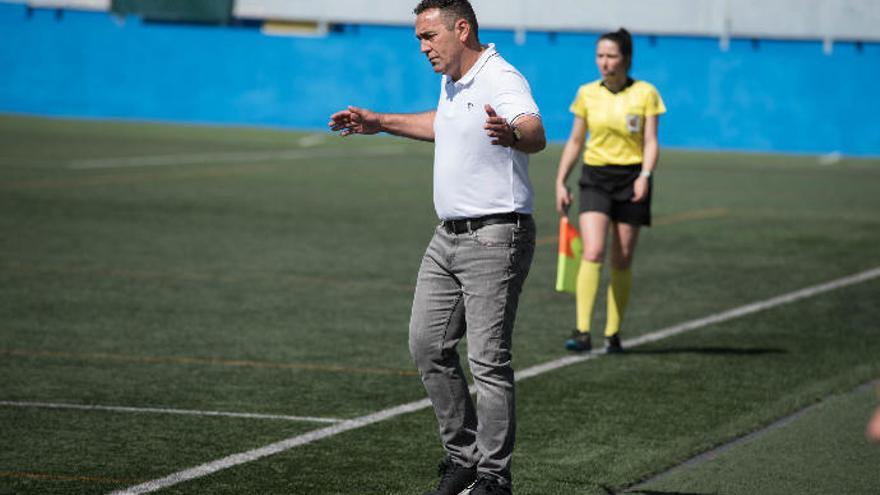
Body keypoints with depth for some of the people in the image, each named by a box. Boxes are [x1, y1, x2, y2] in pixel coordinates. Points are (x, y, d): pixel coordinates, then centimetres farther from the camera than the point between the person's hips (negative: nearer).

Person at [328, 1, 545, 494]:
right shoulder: (453, 82, 12)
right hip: (449, 236, 10)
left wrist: (511, 134, -62)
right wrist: (380, 122, 40)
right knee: (428, 344, 12)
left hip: (494, 240, -10)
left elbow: (535, 133, -38)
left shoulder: (502, 80, -18)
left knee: (489, 360, -9)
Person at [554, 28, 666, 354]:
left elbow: (651, 142, -4)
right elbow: (575, 141, 14)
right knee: (592, 253, -17)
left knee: (622, 262, 3)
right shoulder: (587, 94, 5)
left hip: (631, 179, -1)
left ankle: (613, 334, 16)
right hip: (595, 179, 1)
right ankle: (582, 332, -22)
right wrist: (560, 182, 9)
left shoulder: (645, 93, -1)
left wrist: (645, 175, -20)